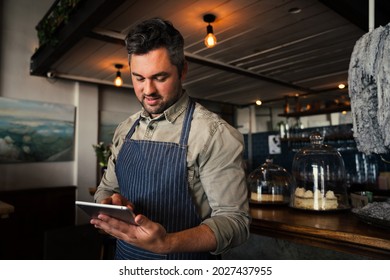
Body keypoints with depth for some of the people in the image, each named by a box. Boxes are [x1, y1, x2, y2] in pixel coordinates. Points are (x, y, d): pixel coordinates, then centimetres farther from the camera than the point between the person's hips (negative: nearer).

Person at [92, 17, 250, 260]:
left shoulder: (214, 133, -21)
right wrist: (110, 203, -14)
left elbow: (233, 220, -21)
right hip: (125, 255, 6)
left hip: (184, 265, -5)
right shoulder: (124, 131, -1)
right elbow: (107, 188, 9)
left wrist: (166, 243, -36)